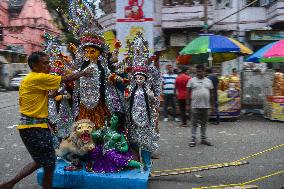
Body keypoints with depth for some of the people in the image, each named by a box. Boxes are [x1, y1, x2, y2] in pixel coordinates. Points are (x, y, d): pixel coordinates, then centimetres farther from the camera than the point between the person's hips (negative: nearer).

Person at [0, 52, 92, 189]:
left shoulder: (29, 79, 13)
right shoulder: (39, 78, -17)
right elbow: (67, 79, -12)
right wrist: (84, 73, 3)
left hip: (32, 125, 10)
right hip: (34, 127, -10)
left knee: (41, 161, 20)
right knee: (49, 163, 2)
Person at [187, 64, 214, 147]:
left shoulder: (208, 81, 11)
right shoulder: (192, 80, 1)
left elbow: (211, 93, 15)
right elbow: (188, 92, 1)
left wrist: (212, 104, 11)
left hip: (205, 106, 3)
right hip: (195, 106, -3)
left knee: (204, 123, 12)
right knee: (194, 123, -1)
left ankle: (204, 139, 22)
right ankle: (193, 139, 6)